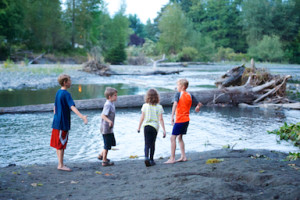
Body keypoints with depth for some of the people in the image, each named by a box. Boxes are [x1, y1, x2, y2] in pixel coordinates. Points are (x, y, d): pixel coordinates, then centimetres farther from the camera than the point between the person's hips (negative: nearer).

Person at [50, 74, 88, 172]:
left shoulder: (58, 92, 12)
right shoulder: (66, 94, -15)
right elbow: (72, 107, -28)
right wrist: (82, 116, -37)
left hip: (56, 122, 9)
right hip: (63, 123, -9)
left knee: (58, 144, 13)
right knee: (61, 145, -3)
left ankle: (60, 164, 22)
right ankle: (61, 165, 2)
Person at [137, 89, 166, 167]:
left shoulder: (145, 106, -1)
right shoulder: (159, 107, -3)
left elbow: (142, 117, 2)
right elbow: (161, 119, -5)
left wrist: (139, 127, 13)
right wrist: (164, 130, -2)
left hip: (146, 126, 0)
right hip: (155, 126, 0)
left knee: (147, 144, -3)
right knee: (152, 144, 13)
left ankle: (146, 157, -25)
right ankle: (151, 160, 19)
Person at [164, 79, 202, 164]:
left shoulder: (178, 94, -9)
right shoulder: (190, 95, 8)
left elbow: (175, 104, -25)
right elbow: (199, 104, 12)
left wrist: (172, 116, -31)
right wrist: (197, 108, 35)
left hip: (179, 120, -7)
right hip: (186, 120, 7)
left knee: (173, 138, -3)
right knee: (180, 137, 19)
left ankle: (172, 159, -7)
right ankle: (183, 157, 18)